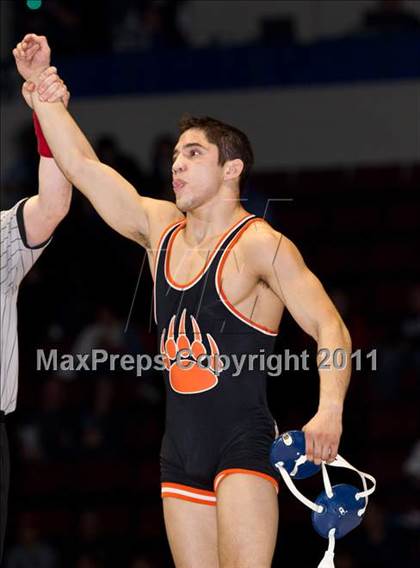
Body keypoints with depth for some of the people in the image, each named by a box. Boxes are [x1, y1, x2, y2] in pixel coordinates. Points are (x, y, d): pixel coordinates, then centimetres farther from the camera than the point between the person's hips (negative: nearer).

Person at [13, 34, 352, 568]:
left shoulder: (260, 245, -9)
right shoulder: (159, 228, 11)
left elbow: (330, 328, -15)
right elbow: (82, 165, 14)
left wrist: (329, 410, -30)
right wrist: (42, 88, 9)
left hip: (244, 444, -7)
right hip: (180, 451, 7)